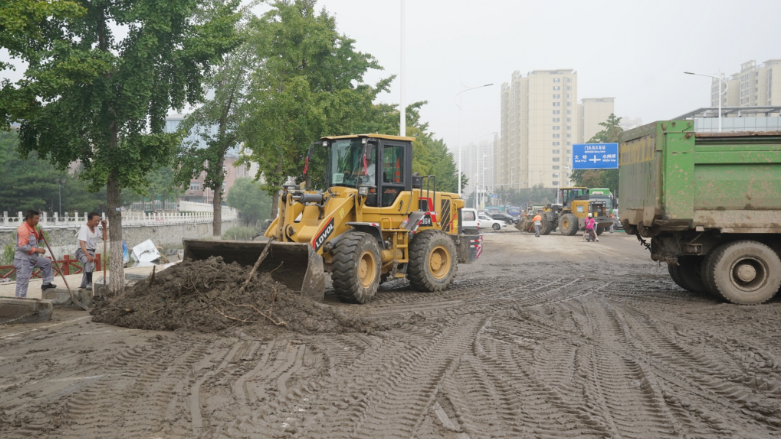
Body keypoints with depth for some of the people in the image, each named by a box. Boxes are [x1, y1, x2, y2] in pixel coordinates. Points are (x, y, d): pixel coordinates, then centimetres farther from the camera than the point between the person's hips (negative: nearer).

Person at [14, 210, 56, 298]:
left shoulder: (32, 228, 9)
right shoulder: (23, 229, -20)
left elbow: (37, 241, 21)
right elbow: (22, 246, -27)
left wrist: (40, 235, 0)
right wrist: (37, 250, -25)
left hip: (32, 258, 10)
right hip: (23, 260, -10)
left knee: (47, 262, 20)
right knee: (22, 282, -6)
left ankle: (46, 283, 26)